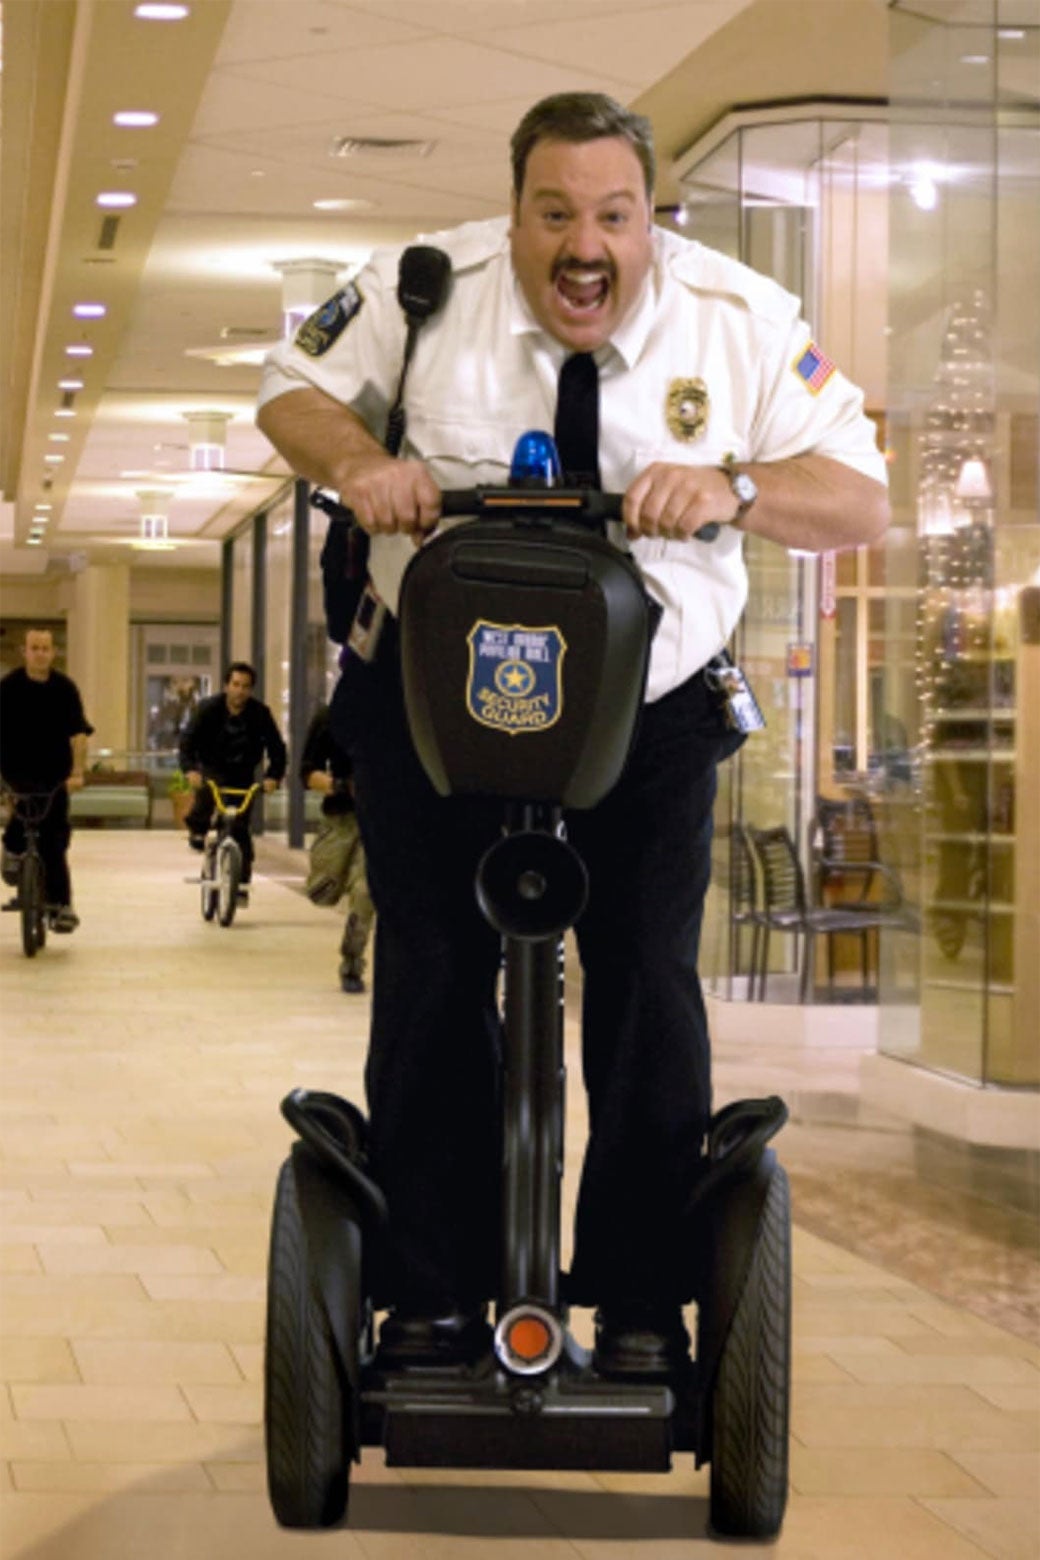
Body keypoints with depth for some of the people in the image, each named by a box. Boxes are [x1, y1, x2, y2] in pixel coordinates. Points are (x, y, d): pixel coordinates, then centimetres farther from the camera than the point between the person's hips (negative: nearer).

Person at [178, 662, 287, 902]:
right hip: (211, 769, -1)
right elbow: (188, 739, -22)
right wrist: (190, 769, -39)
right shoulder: (209, 708, -15)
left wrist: (273, 776, -31)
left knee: (240, 828, -7)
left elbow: (276, 747, -13)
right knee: (205, 792, -35)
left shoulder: (259, 713, -12)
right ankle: (198, 831, -6)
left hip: (242, 775, 1)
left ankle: (242, 883, 2)